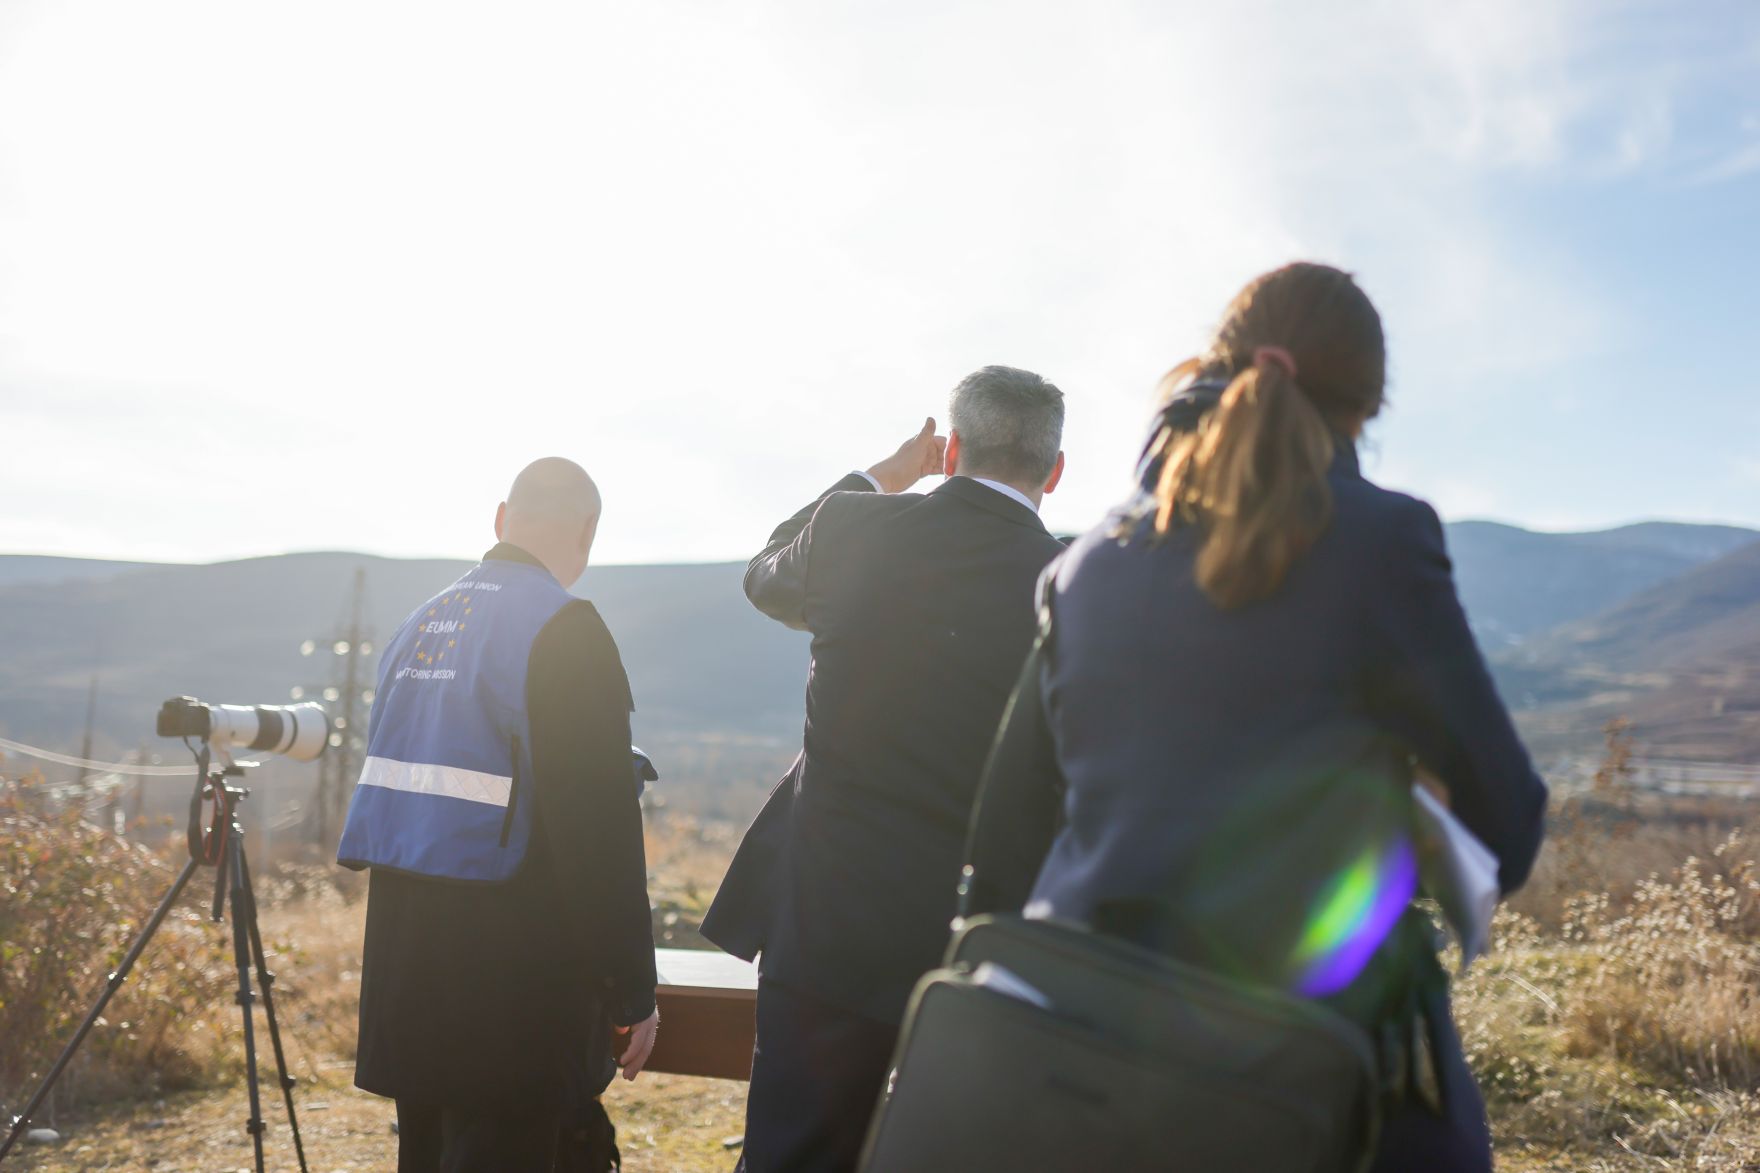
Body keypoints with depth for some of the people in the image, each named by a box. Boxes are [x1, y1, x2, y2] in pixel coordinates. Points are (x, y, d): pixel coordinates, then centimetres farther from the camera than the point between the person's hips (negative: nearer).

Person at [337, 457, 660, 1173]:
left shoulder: (420, 624, 12)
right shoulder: (566, 630, -14)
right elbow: (598, 828, -18)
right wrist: (632, 994, -12)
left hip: (403, 961, 8)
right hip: (509, 974, -8)